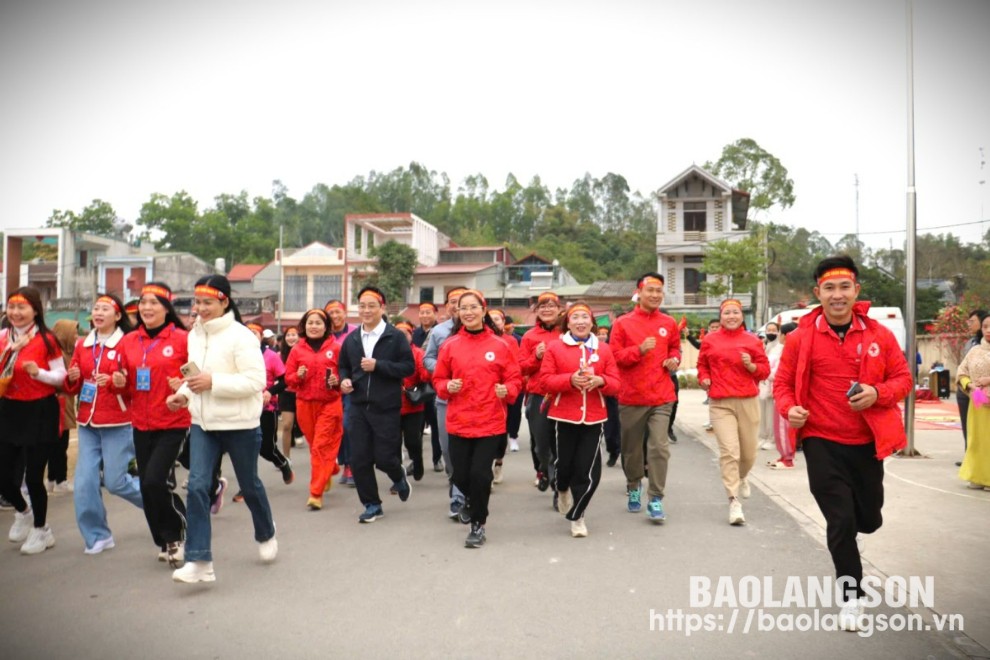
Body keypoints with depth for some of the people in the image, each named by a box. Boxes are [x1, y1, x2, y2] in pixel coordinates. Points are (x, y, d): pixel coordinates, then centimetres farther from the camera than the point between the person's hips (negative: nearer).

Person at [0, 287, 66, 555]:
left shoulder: (46, 339, -10)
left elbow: (61, 376, -8)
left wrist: (38, 373, -26)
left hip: (40, 412, -5)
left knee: (33, 475, 0)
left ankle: (41, 530, 23)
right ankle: (23, 511, 40)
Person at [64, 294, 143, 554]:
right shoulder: (82, 345, 10)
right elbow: (73, 387, 15)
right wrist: (72, 378, -7)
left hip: (118, 423, -5)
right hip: (87, 422, 5)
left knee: (115, 481, 0)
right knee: (84, 482, 2)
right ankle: (97, 535, 17)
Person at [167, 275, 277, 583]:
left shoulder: (241, 336, -15)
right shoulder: (194, 335, 7)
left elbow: (255, 381, -20)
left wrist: (212, 382, -26)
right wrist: (183, 393, -1)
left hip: (240, 424, -5)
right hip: (202, 423, 5)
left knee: (249, 485, 13)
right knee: (197, 486, -8)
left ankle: (266, 535, 40)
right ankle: (199, 560, -2)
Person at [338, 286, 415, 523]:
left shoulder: (395, 336, -6)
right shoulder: (351, 339, 10)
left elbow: (409, 367, -11)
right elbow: (344, 366, 22)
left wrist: (378, 366, -20)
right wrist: (344, 380, 0)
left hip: (386, 408, -4)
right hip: (358, 407, 5)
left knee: (384, 457, 0)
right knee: (359, 459, 3)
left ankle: (399, 478, 36)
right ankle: (372, 505, 20)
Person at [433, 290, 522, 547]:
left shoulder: (499, 345, -2)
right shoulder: (450, 345, 1)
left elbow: (515, 379, 3)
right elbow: (438, 379, 9)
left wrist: (507, 390, -17)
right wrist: (447, 386, -12)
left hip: (490, 422, -2)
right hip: (458, 422, 2)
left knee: (480, 473, -5)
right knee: (460, 475, 8)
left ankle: (478, 525, 18)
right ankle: (472, 499, 46)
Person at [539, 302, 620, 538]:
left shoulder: (603, 348, 6)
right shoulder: (555, 347, 0)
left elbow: (615, 383, 5)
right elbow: (545, 380, -6)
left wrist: (601, 381, -17)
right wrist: (570, 379, -21)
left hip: (594, 417, 1)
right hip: (564, 416, -1)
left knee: (588, 469, -2)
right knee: (564, 463, 6)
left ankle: (576, 516, 17)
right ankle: (563, 490, 44)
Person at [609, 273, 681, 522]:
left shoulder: (669, 323, 7)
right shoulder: (622, 323, -1)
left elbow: (675, 349, 22)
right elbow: (615, 356, -5)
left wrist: (674, 360, 0)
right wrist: (639, 350, -19)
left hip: (661, 397, 1)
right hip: (631, 397, -1)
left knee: (659, 447, -9)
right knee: (632, 448, 11)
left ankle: (655, 499, -1)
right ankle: (633, 487, 36)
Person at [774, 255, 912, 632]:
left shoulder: (879, 335, -2)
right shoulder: (800, 338, -6)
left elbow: (903, 378, 4)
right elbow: (782, 383, 1)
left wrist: (877, 393, -17)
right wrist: (790, 409, -19)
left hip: (867, 442, 3)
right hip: (822, 442, -2)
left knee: (869, 519, 16)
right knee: (841, 521, -1)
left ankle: (843, 535, 53)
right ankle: (852, 595, 20)